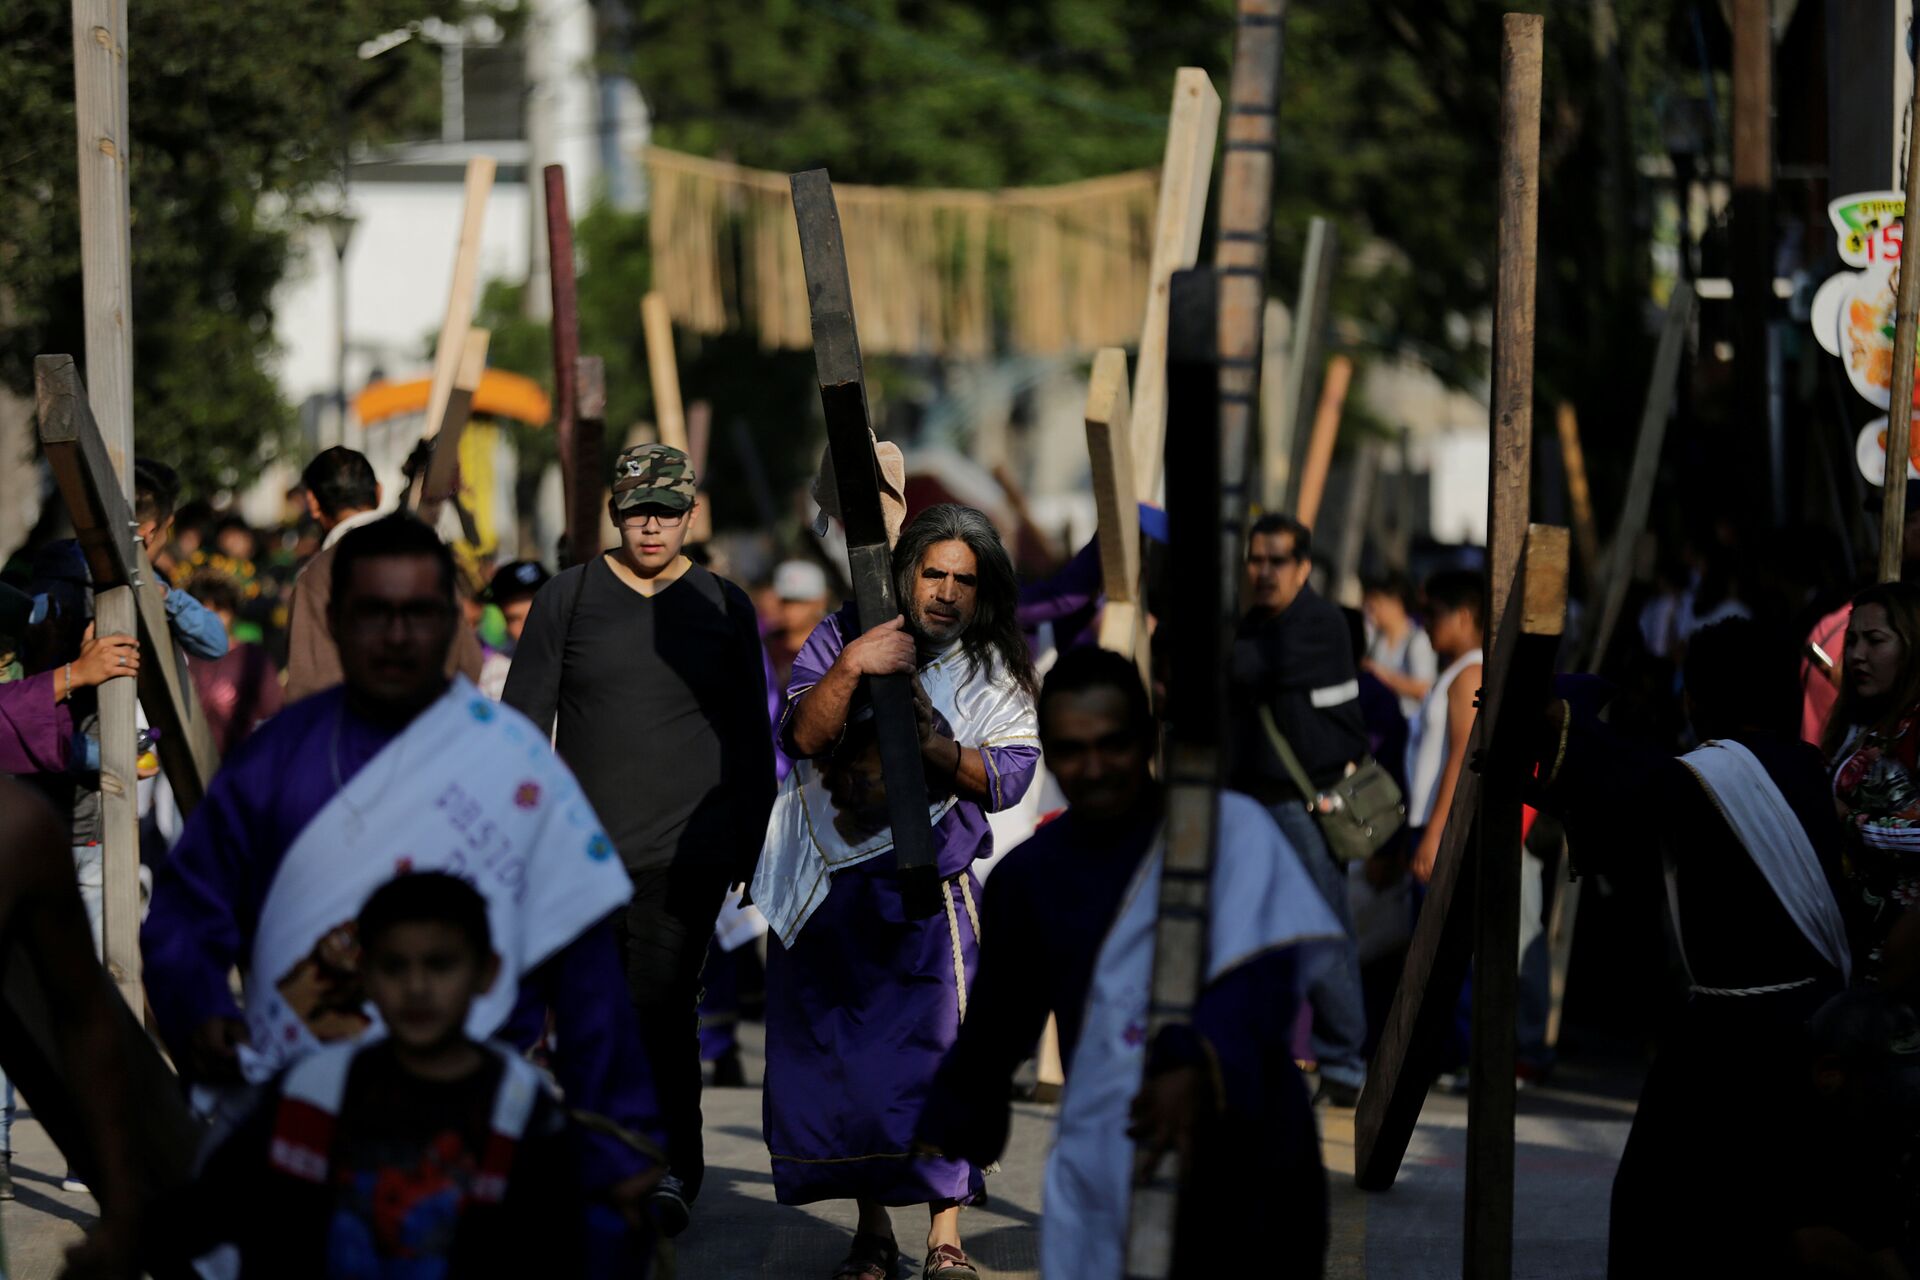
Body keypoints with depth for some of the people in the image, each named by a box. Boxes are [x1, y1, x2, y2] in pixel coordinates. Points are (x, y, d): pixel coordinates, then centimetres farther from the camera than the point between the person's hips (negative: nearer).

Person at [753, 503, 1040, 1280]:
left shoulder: (995, 672, 4)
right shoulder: (843, 638, 1)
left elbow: (1009, 777, -2)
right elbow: (802, 737, -12)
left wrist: (938, 751, -19)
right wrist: (848, 670, -28)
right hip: (827, 887, 1)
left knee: (937, 1047, -12)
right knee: (838, 1053, 3)